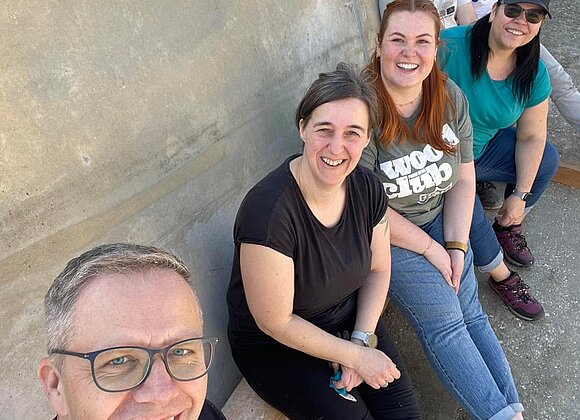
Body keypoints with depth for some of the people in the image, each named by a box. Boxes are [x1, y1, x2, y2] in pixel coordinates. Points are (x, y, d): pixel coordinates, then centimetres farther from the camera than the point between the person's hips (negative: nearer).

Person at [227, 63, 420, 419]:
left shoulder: (367, 187, -12)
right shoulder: (268, 211, -32)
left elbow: (378, 269, 2)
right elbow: (277, 323, -23)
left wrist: (361, 340, -10)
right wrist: (355, 356, -15)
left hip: (351, 319, 5)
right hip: (275, 346, -4)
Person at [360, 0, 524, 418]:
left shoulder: (451, 97, -5)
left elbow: (463, 180, 2)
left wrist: (456, 246, -7)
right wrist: (431, 249, -13)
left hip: (440, 220, 5)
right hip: (385, 236, -5)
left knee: (471, 313, 1)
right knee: (445, 325, -11)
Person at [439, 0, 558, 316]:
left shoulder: (533, 72, -6)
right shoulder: (450, 46, -27)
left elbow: (531, 137, 0)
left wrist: (520, 195, -4)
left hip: (483, 147, 7)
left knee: (547, 160, 8)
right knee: (468, 210, -28)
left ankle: (509, 228, 30)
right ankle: (501, 277, 1)